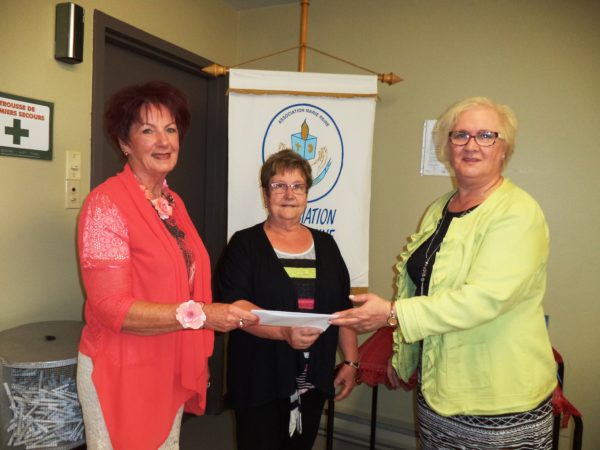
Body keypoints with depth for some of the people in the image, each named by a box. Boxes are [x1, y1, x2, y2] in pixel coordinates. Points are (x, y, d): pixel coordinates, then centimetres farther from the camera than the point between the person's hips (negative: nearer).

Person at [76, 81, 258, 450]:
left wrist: (198, 363, 12)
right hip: (122, 374, -6)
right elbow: (111, 307, -20)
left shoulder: (174, 203, 6)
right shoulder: (106, 204, -16)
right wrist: (200, 314, -26)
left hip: (172, 370, 7)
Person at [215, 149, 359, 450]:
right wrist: (284, 331, -29)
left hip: (314, 380, 4)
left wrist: (351, 360, 8)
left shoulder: (325, 244, 9)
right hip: (260, 381, -4)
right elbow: (233, 305, -16)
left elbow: (343, 309, 12)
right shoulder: (245, 244, -4)